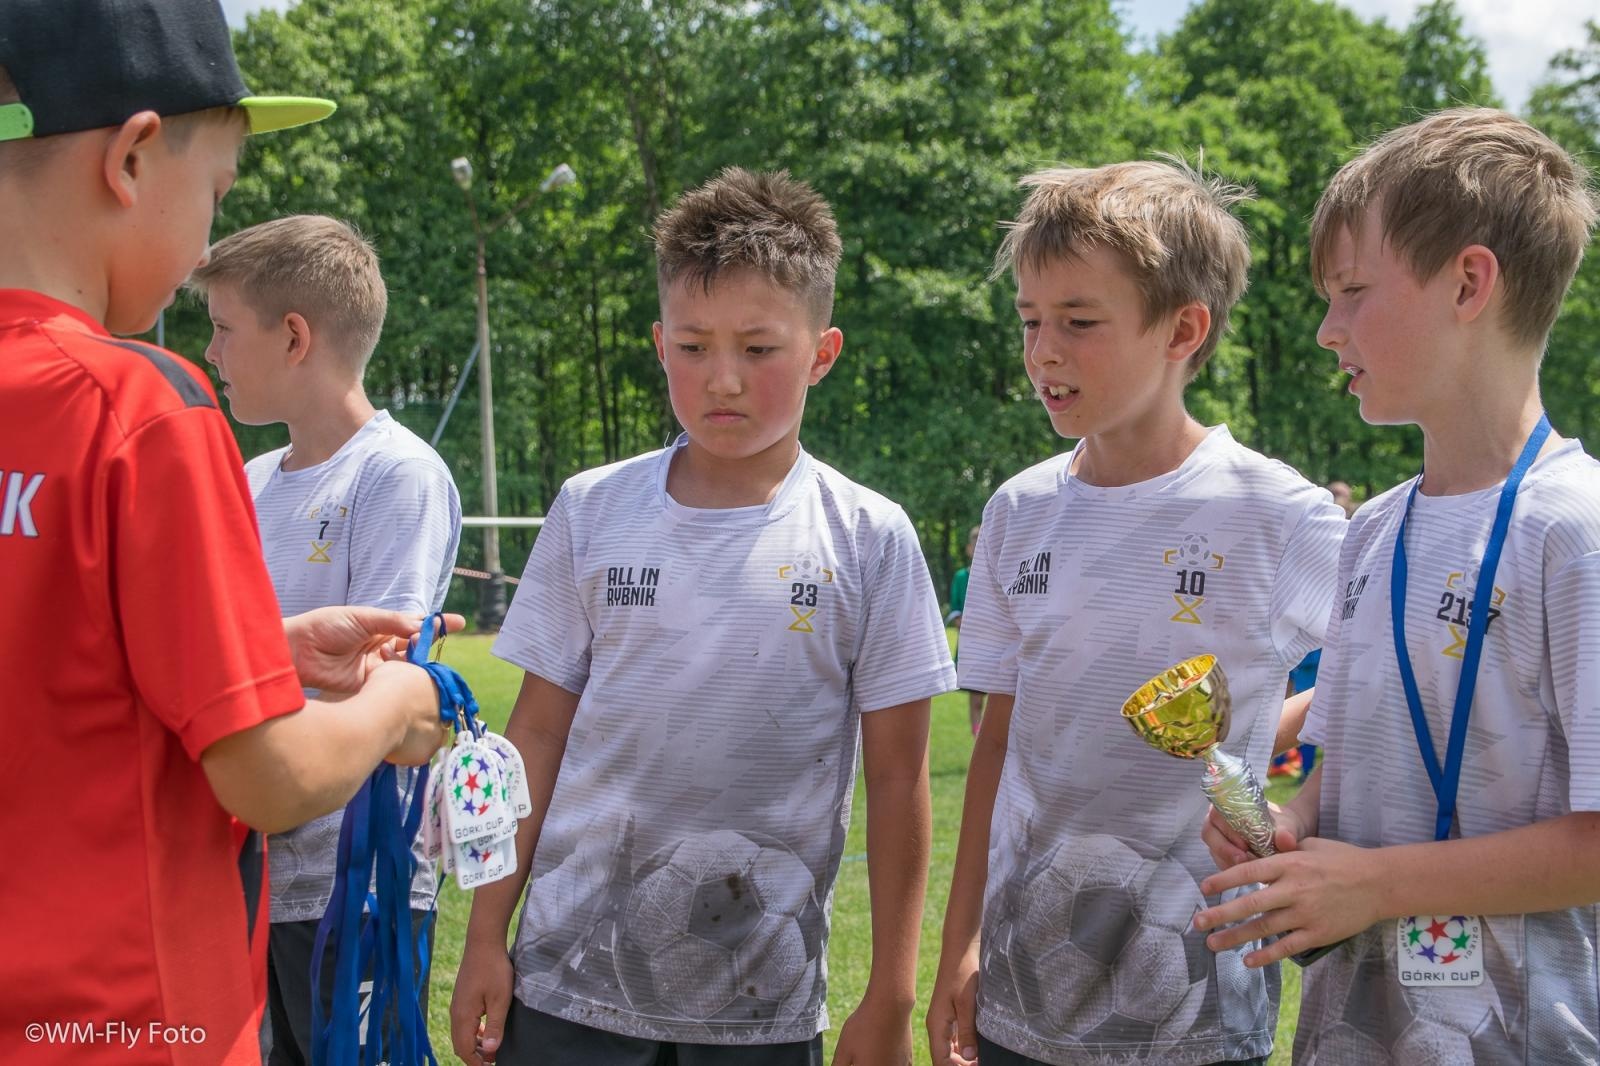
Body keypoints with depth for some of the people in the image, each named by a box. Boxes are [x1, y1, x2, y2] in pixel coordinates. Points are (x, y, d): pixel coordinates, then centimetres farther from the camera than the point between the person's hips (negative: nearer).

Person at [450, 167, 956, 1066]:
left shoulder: (868, 541, -4)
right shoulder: (593, 512, 1)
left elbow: (897, 778, -1)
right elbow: (540, 731, 6)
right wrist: (486, 939, 5)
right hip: (571, 981, 1)